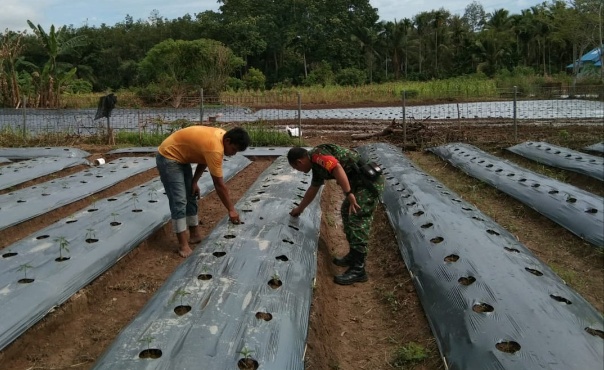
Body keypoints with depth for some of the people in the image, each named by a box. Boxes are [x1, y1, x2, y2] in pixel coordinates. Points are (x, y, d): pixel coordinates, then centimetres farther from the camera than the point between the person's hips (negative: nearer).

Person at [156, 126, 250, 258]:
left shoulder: (221, 136, -4)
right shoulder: (215, 147, -31)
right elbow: (219, 185, -26)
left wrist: (194, 182, 2)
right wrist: (231, 209, -19)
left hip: (180, 158, 10)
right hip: (168, 157, -10)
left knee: (191, 197, 12)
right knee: (179, 201, -13)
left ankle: (194, 235, 22)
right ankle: (183, 245, -10)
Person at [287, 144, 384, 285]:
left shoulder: (317, 155, -12)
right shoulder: (317, 164, 19)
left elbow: (337, 168, -30)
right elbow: (313, 189, 34)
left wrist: (349, 194, -31)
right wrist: (300, 209, 45)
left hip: (369, 180, -11)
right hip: (361, 181, 11)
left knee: (357, 221, -11)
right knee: (346, 212, 19)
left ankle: (358, 269, -7)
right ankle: (354, 256, 26)